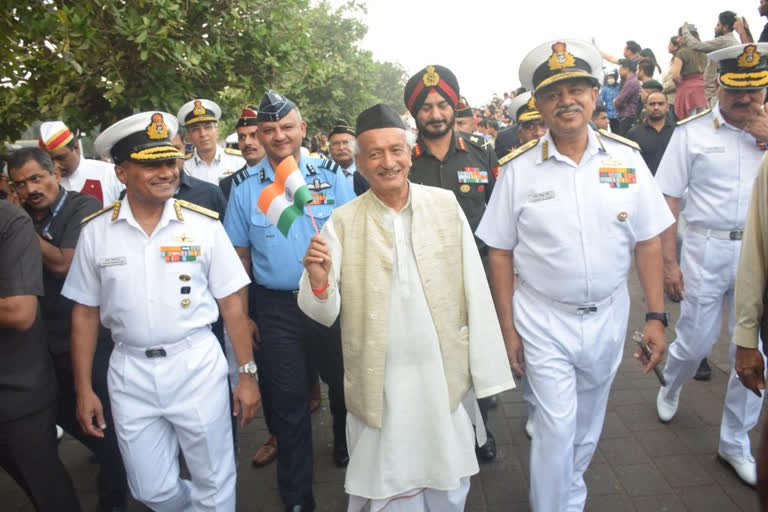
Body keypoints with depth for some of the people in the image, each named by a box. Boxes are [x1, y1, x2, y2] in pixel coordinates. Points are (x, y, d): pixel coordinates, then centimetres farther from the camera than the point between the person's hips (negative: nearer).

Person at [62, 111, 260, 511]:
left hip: (197, 364, -1)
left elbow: (231, 303, -2)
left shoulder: (203, 224, -6)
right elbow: (84, 314, 5)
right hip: (130, 372, 2)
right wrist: (83, 389, 5)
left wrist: (247, 373, -3)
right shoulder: (95, 231, -2)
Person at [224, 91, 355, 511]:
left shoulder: (332, 180, -2)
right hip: (275, 308, 1)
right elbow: (240, 259, 5)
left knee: (345, 386, 16)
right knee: (287, 401, 11)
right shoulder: (244, 191, 2)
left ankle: (348, 454, 47)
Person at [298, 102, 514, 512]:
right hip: (379, 383, -1)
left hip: (446, 376, 1)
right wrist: (318, 281, -28)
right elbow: (325, 314, -7)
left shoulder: (446, 205, -3)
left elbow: (474, 290, -1)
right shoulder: (342, 223, -7)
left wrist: (486, 367, 0)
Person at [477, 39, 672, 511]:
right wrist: (508, 328, -4)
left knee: (587, 425, 20)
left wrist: (656, 317, -3)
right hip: (544, 322, -2)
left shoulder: (626, 159, -4)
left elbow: (648, 242, 0)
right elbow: (500, 253, -4)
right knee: (556, 429, 1)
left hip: (608, 317, 3)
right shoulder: (518, 171, -8)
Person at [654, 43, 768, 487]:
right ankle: (671, 386, 45)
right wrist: (669, 262, -7)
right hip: (707, 249, -2)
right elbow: (668, 199, -3)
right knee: (695, 342, 9)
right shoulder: (692, 131, -3)